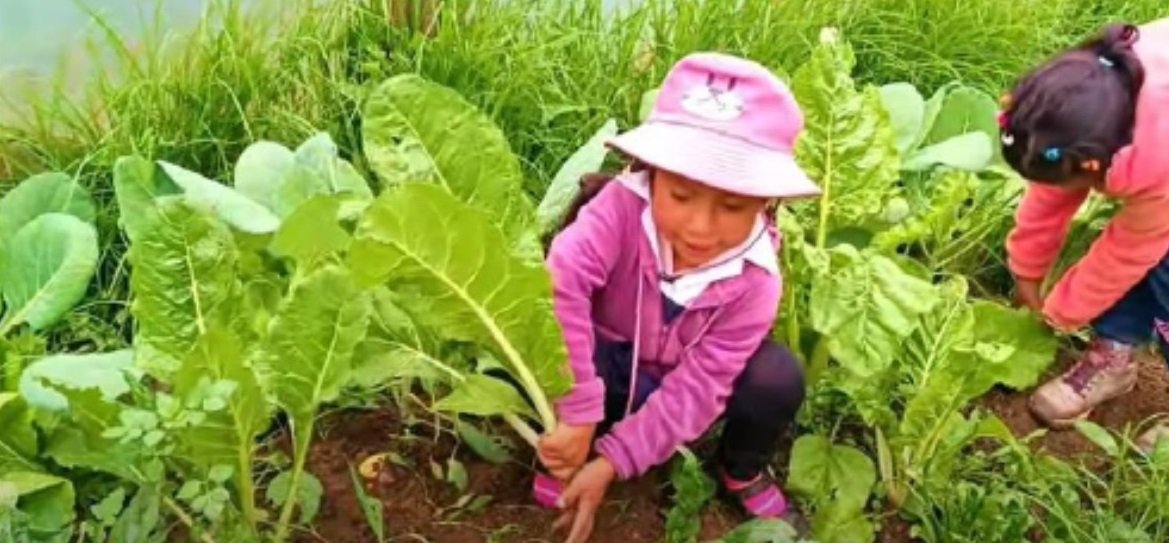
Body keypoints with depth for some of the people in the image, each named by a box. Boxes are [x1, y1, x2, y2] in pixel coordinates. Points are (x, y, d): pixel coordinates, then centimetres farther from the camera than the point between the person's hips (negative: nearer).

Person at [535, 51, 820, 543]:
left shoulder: (754, 281, -24)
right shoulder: (623, 206, -32)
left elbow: (696, 387, -26)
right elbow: (561, 281, -46)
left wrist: (614, 461, -35)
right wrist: (579, 414, -48)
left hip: (673, 383, 2)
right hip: (609, 369, -2)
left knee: (777, 377, -26)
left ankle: (743, 471, 7)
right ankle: (563, 455, -6)